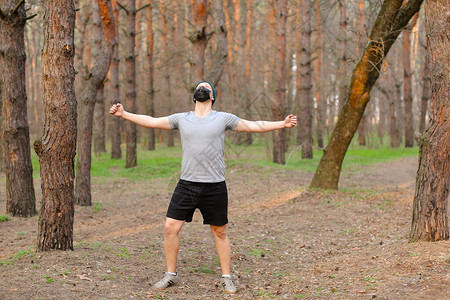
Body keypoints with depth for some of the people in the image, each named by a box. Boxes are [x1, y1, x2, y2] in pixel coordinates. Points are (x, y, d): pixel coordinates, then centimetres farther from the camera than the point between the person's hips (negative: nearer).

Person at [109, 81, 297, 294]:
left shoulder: (223, 118, 5)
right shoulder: (182, 119, 10)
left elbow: (254, 126, 7)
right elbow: (151, 122, 12)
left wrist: (282, 124, 2)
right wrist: (124, 114, 8)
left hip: (215, 186, -1)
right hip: (186, 184, 2)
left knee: (220, 232, 6)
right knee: (171, 227, -4)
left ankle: (226, 278, 19)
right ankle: (171, 274, 13)